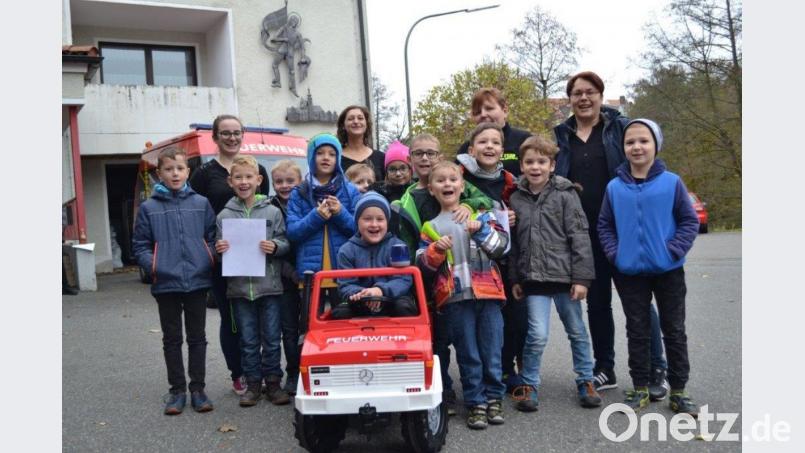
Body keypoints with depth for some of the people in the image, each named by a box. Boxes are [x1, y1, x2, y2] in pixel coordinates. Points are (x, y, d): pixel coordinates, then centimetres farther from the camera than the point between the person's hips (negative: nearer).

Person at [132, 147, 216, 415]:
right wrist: (152, 264, -11)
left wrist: (211, 258, -9)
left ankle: (197, 388, 21)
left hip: (197, 281, 1)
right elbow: (140, 246, 4)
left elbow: (213, 237, 8)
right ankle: (177, 389, 22)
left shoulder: (201, 204, 4)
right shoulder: (149, 208, 2)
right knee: (172, 339, 10)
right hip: (166, 283, 0)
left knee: (197, 337, 10)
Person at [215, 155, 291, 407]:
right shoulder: (224, 215, 5)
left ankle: (273, 382, 19)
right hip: (239, 287, 1)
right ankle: (252, 384, 20)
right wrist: (219, 249, -12)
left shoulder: (272, 212, 1)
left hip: (269, 285, -1)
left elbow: (285, 243, 1)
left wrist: (275, 247, -18)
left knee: (271, 338, 7)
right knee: (248, 340, 9)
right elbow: (219, 246, 9)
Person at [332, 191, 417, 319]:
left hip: (392, 301, -1)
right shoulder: (346, 251, 1)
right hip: (360, 305, 1)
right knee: (339, 312, -25)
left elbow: (404, 280, -12)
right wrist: (360, 294, -32)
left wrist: (381, 290, -33)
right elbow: (345, 286, -7)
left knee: (405, 307, -31)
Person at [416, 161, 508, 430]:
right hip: (455, 299, 0)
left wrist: (481, 230, -15)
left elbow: (500, 246, 0)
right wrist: (437, 250, -14)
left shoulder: (479, 214, 10)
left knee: (492, 350, 6)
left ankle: (494, 397, 20)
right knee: (468, 354, 5)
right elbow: (423, 267, 4)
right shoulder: (431, 226, 9)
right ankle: (475, 402, 15)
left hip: (487, 293, 1)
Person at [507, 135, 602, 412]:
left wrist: (581, 277, -10)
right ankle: (529, 386, 11)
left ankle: (585, 382, 28)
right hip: (534, 278, 1)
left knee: (577, 332, 11)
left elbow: (580, 237, -6)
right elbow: (513, 243, 11)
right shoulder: (516, 199, 6)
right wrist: (514, 279, 9)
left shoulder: (565, 194, -4)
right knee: (537, 334, -6)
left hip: (564, 275, -1)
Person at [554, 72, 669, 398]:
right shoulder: (561, 136, 10)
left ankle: (656, 371, 10)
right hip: (584, 233, 3)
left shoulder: (621, 127, 1)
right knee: (597, 301, 11)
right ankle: (605, 369, 23)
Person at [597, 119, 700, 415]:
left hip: (668, 270, -1)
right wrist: (614, 253, -6)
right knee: (637, 332, 11)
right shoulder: (615, 187, 1)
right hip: (629, 272, 1)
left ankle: (678, 391, 20)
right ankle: (640, 388, 22)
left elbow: (689, 221, -1)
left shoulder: (672, 182, -4)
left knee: (674, 331, 7)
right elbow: (604, 225, 8)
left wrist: (674, 250, -13)